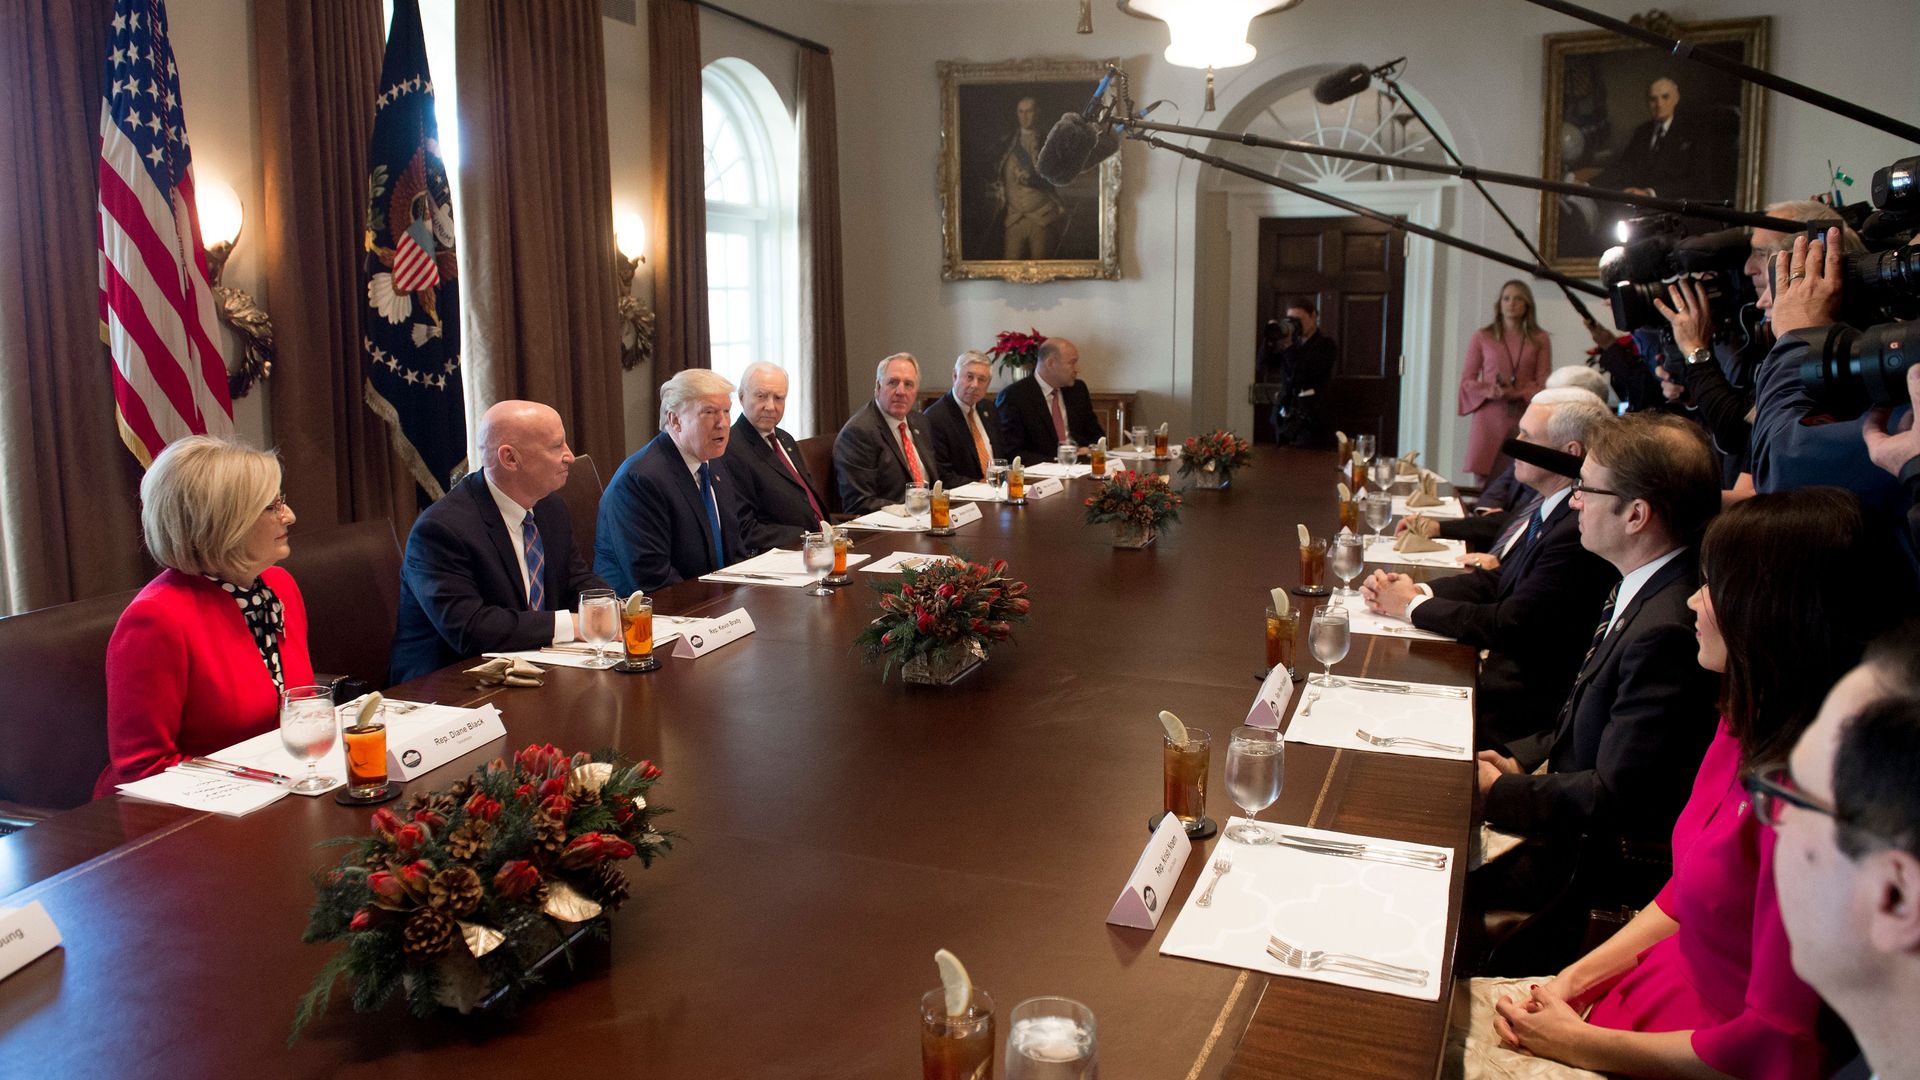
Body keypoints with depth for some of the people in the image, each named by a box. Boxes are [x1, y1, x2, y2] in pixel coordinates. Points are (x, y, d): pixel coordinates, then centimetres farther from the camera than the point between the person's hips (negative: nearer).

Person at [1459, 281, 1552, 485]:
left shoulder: (1540, 340, 9)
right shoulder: (1482, 337, 9)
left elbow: (1543, 384, 5)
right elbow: (1467, 380, 8)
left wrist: (1518, 394, -13)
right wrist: (1489, 392, -11)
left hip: (1525, 420, 0)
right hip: (1490, 418, 0)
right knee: (1489, 485, -5)